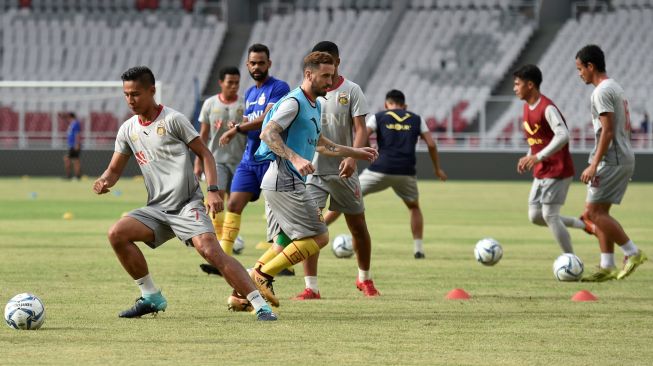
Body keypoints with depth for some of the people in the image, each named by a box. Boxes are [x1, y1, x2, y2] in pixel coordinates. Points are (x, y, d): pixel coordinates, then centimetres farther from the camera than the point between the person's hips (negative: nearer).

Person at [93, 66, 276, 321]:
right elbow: (114, 170, 16)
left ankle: (261, 306, -25)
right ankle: (151, 297, 2)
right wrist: (104, 182, -8)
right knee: (116, 234, -12)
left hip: (188, 204, -6)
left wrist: (213, 191, -14)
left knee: (210, 250, -26)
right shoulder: (128, 130, 11)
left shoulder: (172, 120, -4)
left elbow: (204, 153, -2)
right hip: (157, 209, 6)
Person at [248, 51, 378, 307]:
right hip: (284, 182, -10)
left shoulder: (315, 106, 20)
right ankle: (263, 276, -8)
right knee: (319, 237, -9)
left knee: (284, 242, 9)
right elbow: (268, 133, -21)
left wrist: (355, 152, 37)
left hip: (282, 184, 10)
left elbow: (319, 144, 35)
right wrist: (295, 159, -32)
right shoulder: (294, 102, -11)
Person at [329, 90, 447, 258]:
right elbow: (431, 144, 10)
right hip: (406, 173, 1)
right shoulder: (416, 119, 17)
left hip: (381, 169, -1)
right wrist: (437, 169, 21)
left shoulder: (378, 117, 11)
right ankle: (418, 249, 16)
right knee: (414, 207, 25)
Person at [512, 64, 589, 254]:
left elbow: (563, 136, -31)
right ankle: (582, 224, 19)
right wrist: (528, 158, 6)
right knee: (535, 216, 6)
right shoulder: (527, 107, 9)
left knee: (549, 215, -11)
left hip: (558, 170, -9)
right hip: (541, 173, 9)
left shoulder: (547, 108, -19)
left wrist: (538, 157, -35)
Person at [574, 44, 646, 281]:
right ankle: (607, 267, 8)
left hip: (611, 161, -10)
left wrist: (594, 165, -21)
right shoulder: (616, 88, 18)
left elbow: (607, 131, -20)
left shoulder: (602, 92, -14)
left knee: (593, 212, -8)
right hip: (624, 159, 10)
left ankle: (633, 253, -7)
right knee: (600, 212, 10)